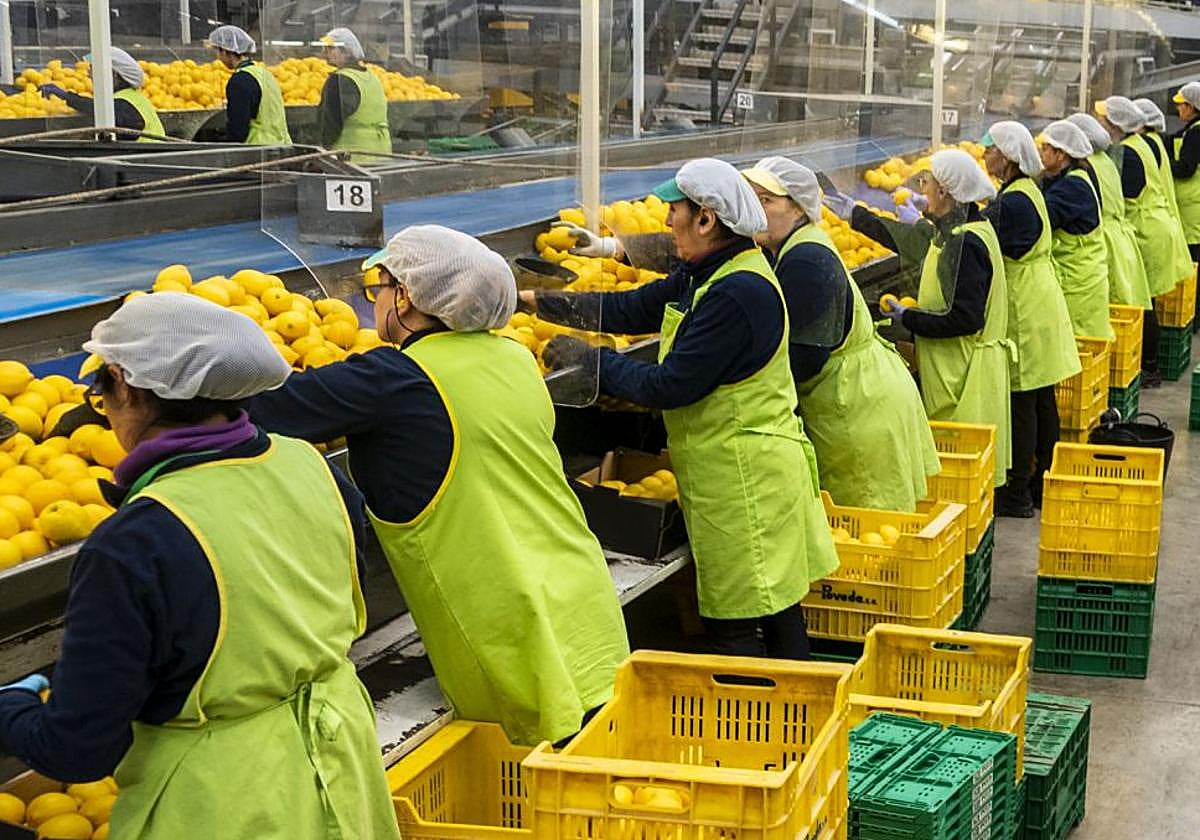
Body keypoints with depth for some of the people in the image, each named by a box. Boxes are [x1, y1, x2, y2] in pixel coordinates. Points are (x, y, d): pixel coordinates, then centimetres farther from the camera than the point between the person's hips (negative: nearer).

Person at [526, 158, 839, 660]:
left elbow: (668, 387, -21)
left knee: (733, 628, -3)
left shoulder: (739, 291, -22)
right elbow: (631, 310, 16)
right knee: (777, 612, 15)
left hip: (743, 479, -10)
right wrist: (539, 301, 13)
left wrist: (585, 358, -11)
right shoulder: (705, 276, 10)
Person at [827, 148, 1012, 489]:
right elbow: (910, 237, 28)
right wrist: (855, 215, 35)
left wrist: (908, 319, -13)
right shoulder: (948, 231, 9)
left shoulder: (966, 243, -20)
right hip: (952, 369, 10)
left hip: (966, 374, -10)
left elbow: (965, 318, -24)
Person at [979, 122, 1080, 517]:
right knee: (1043, 401, 15)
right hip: (1042, 304, 10)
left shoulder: (1012, 202, -20)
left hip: (1024, 313, -10)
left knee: (1021, 404, -4)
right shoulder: (1029, 190, 10)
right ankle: (1042, 481, 24)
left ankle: (1017, 494, 2)